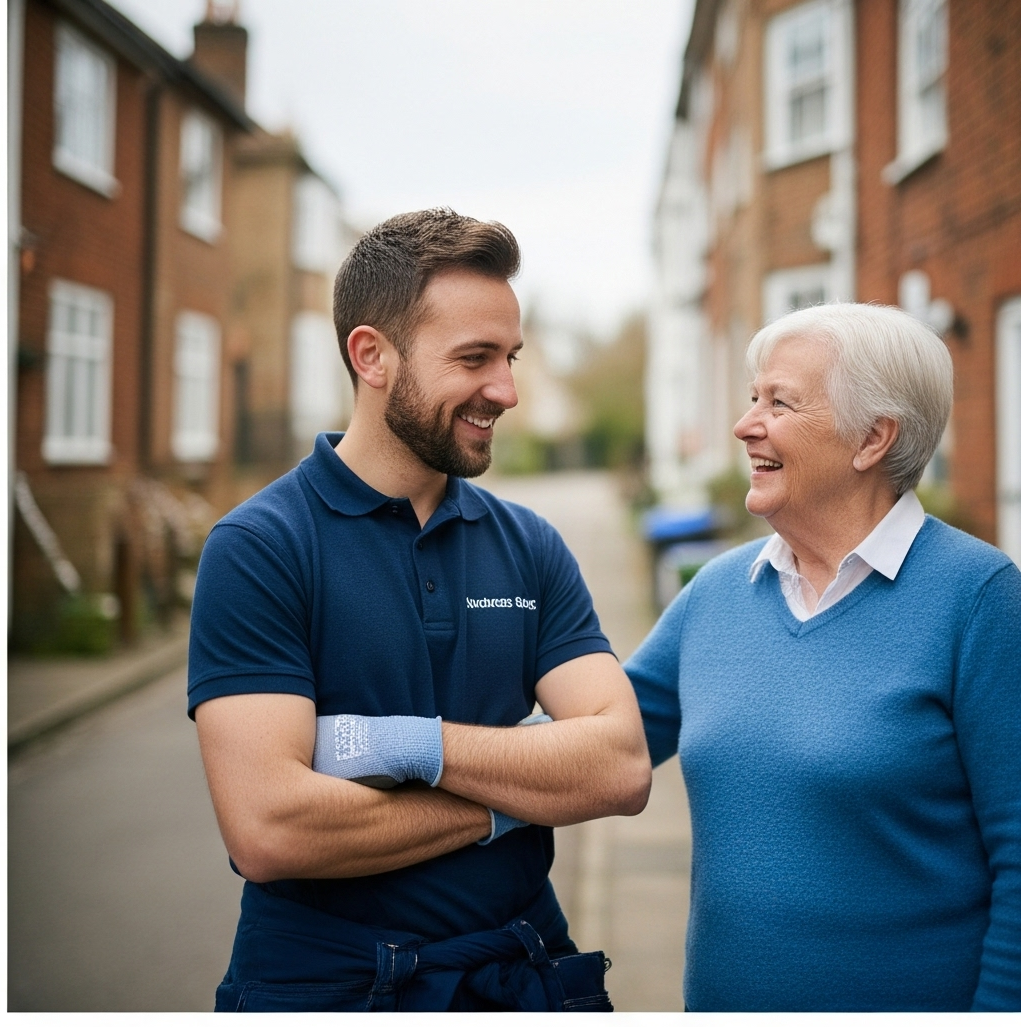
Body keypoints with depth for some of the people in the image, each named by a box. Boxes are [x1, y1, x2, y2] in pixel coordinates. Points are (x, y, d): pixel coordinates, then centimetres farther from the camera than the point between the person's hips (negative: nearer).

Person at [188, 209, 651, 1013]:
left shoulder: (531, 546, 1)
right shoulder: (258, 550, -14)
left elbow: (622, 768, -10)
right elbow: (269, 831, -24)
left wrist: (409, 743, -21)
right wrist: (509, 804, -13)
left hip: (525, 975, 5)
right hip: (325, 982, -4)